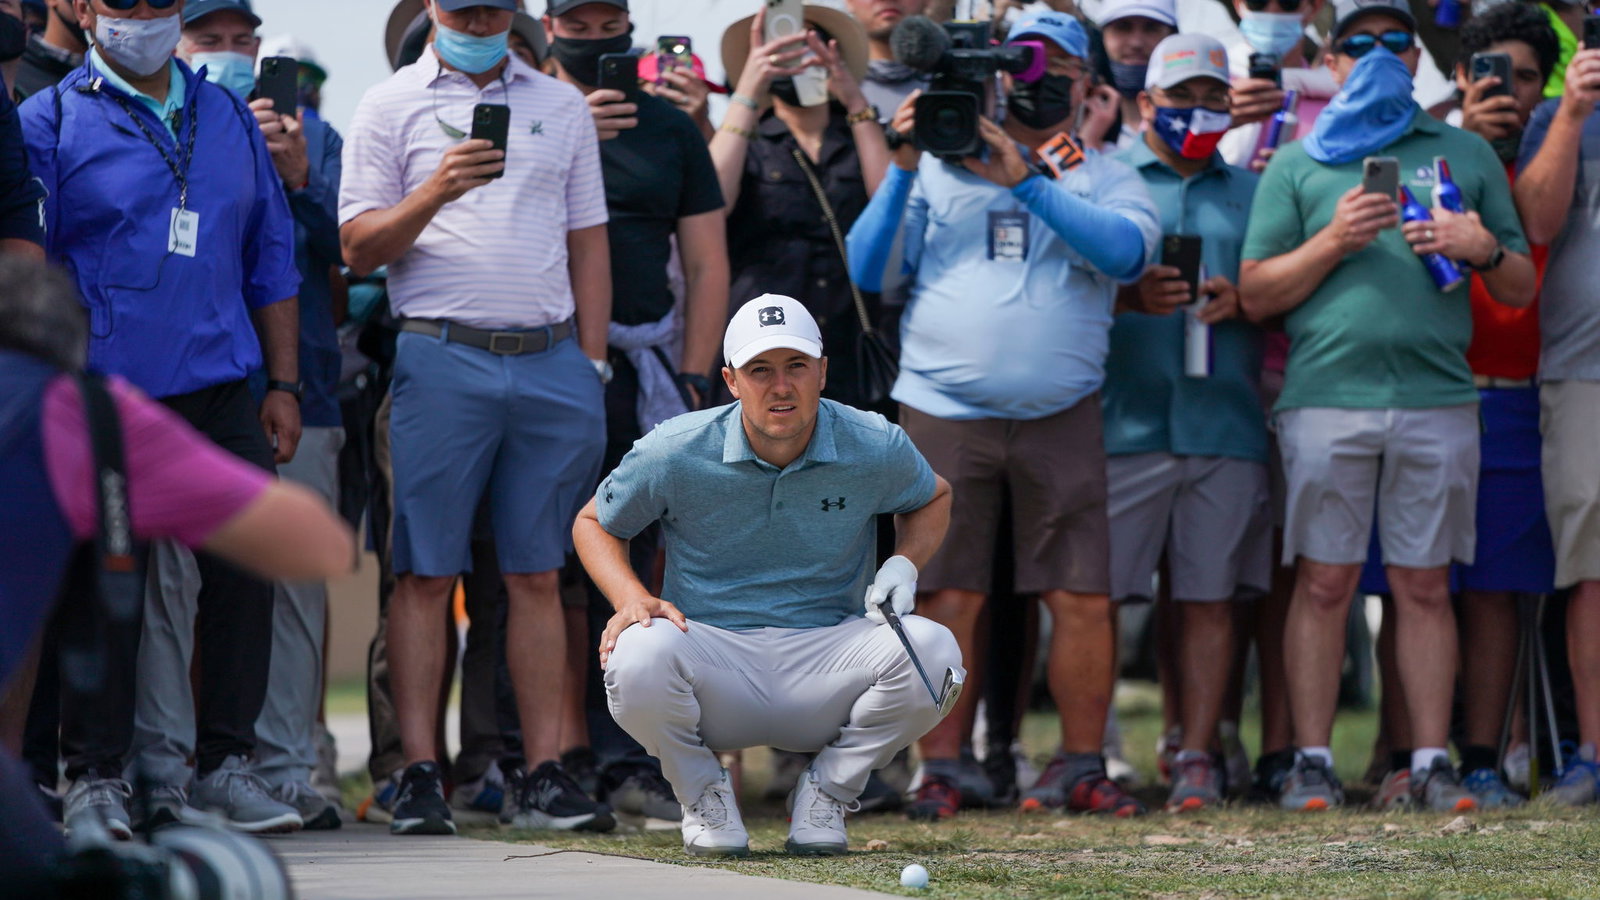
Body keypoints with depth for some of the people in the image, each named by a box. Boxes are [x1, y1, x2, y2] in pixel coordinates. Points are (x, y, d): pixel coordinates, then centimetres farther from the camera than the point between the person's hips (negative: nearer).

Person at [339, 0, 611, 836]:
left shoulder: (562, 106, 16)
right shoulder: (391, 107, 6)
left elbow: (588, 242, 17)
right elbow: (358, 248, 1)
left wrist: (590, 364, 9)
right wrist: (435, 191, -15)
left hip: (550, 358, 3)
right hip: (443, 354, -3)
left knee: (537, 574, 4)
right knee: (426, 573, -4)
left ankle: (544, 777, 4)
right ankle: (419, 775, -3)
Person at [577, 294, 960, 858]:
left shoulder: (876, 448, -3)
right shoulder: (676, 453, -7)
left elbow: (932, 498, 20)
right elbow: (594, 524, 10)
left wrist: (904, 565, -1)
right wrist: (631, 598, -10)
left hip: (824, 661, 1)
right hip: (712, 656, -1)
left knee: (931, 651, -28)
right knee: (639, 656, -36)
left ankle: (827, 791, 0)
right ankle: (702, 790, -2)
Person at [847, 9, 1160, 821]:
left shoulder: (1105, 180, 12)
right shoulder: (940, 167, 13)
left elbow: (1127, 248, -10)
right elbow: (868, 269, 6)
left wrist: (1024, 182, -16)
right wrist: (904, 168, -5)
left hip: (1061, 416, 0)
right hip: (945, 411, 0)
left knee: (1083, 600, -4)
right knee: (950, 598, -3)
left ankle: (1078, 768, 7)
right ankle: (939, 770, 4)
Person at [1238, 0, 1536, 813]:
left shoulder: (1466, 155, 17)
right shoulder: (1296, 165, 13)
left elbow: (1521, 290, 17)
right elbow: (1256, 295, 7)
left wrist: (1484, 250, -4)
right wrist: (1332, 241, -7)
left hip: (1437, 400, 1)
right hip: (1326, 398, -1)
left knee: (1425, 586, 2)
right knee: (1324, 582, -3)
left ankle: (1430, 761, 6)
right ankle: (1312, 761, 2)